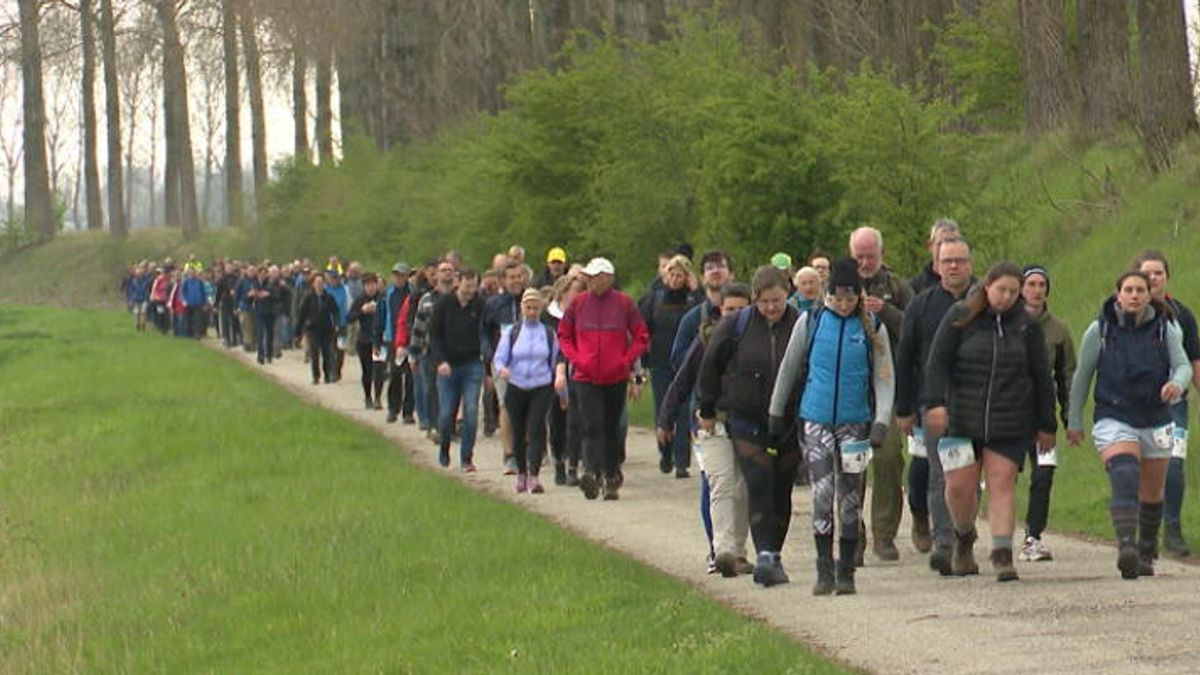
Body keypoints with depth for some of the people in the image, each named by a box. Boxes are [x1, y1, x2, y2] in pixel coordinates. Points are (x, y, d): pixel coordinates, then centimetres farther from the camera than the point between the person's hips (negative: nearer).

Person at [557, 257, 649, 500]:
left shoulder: (624, 304, -1)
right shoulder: (578, 303, 2)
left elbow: (642, 336, 4)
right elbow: (563, 335, 11)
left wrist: (627, 360, -7)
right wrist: (576, 358, -3)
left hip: (616, 377, 0)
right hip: (586, 377, 0)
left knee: (612, 428, 10)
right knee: (592, 426, -13)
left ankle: (612, 476, 19)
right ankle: (593, 473, -24)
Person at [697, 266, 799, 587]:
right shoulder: (735, 326, -4)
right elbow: (710, 366, 7)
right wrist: (707, 410, 10)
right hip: (747, 422, -1)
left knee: (782, 490, 7)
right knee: (759, 485, -14)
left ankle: (773, 555, 20)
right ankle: (765, 556, -20)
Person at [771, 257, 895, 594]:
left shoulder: (872, 328, 0)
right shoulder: (810, 322, 1)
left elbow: (884, 378, 2)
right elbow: (789, 368, 11)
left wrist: (881, 421, -9)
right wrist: (776, 412, 14)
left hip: (855, 423, 0)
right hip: (815, 420, 0)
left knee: (850, 498, 4)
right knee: (822, 494, -9)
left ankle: (846, 573, 12)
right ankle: (824, 570, -4)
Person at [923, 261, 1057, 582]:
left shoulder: (1027, 326, 6)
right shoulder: (960, 318, 1)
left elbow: (1041, 378, 10)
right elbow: (937, 362, -2)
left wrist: (1046, 425, 10)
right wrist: (935, 402, -15)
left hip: (1010, 423, 0)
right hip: (961, 420, 0)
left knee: (1001, 484, -7)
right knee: (959, 486, 1)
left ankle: (1002, 555, -7)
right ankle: (964, 538, 29)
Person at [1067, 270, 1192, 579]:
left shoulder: (1165, 328, -1)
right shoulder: (1099, 330, -3)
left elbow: (1183, 365, -3)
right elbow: (1082, 376, 5)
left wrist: (1177, 383, -27)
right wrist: (1074, 420, 9)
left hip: (1155, 420, 3)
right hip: (1114, 418, -3)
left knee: (1152, 493, 14)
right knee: (1124, 478, -27)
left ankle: (1146, 552, 36)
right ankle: (1126, 547, -41)